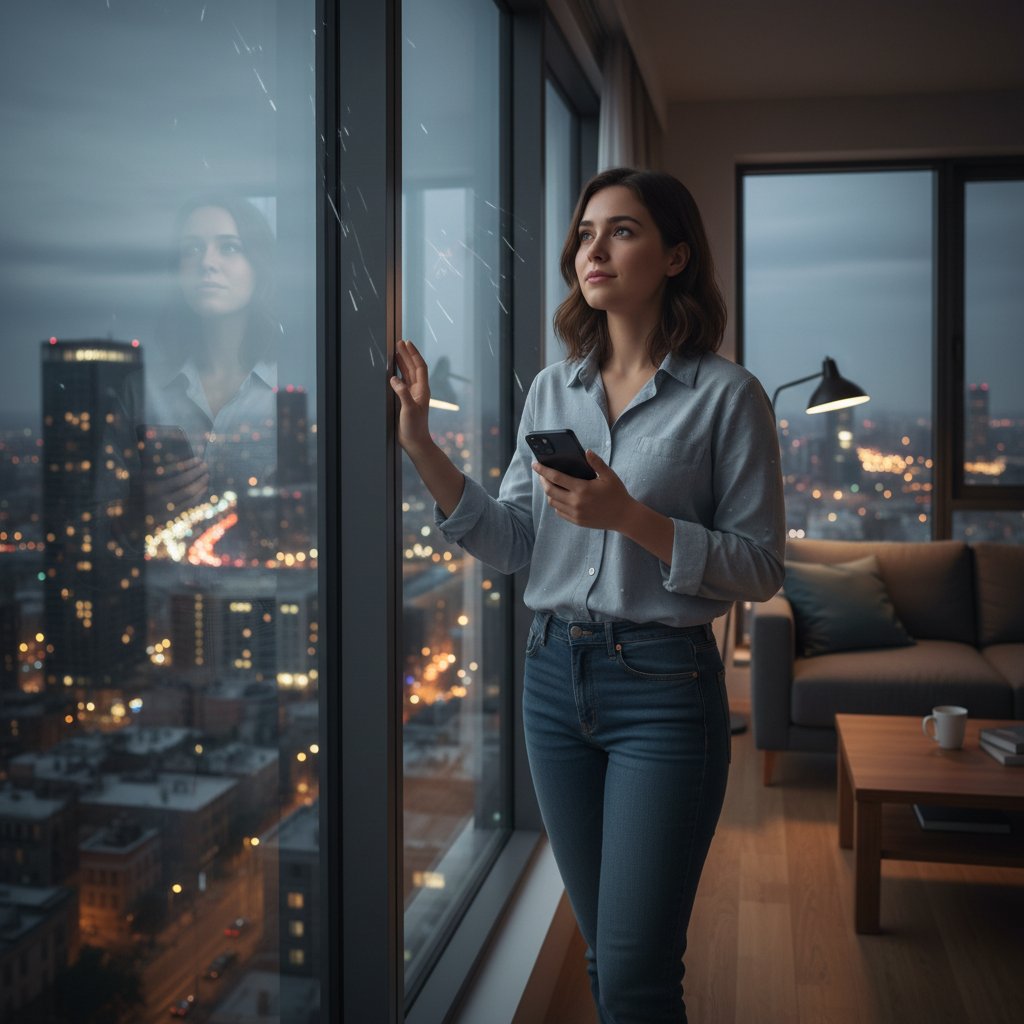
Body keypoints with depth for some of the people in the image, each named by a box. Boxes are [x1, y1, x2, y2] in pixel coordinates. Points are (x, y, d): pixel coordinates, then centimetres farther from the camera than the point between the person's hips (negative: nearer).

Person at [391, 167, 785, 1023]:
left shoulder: (727, 395, -7)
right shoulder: (553, 389, 7)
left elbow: (760, 567, -8)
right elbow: (513, 544, 4)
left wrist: (631, 517, -21)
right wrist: (422, 447, -6)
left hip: (664, 685, -5)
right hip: (555, 676, 5)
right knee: (603, 949, 18)